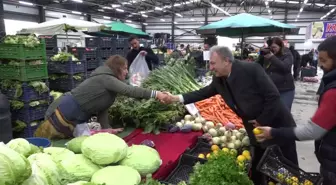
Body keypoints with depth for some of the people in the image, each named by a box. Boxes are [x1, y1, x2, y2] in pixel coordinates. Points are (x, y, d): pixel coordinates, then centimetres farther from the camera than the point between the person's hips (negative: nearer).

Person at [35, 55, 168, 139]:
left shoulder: (108, 81, 10)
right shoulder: (105, 78, -19)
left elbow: (102, 110, 6)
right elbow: (129, 91, -31)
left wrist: (107, 128, -4)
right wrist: (155, 94, -30)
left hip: (75, 119, 10)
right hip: (65, 112, -10)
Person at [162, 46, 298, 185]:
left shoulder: (251, 69, -25)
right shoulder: (219, 79, -4)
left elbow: (273, 96, -25)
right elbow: (204, 92, 4)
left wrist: (261, 121, -19)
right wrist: (177, 98, -4)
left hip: (277, 127, -6)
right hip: (258, 131, 6)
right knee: (256, 170, 21)